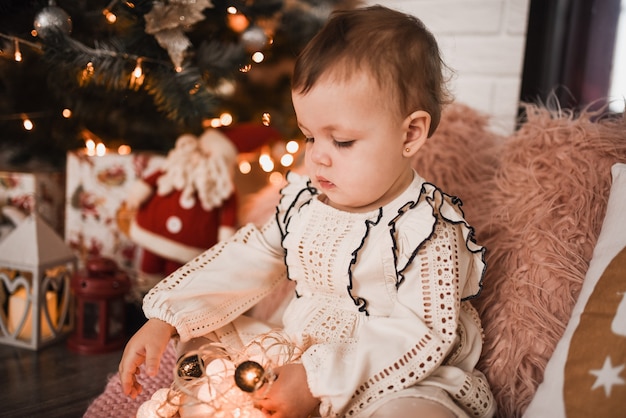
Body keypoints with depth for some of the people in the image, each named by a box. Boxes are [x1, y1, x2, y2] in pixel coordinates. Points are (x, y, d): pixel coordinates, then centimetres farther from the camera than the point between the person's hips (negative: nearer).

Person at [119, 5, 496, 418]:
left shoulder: (424, 229, -22)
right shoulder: (306, 198, -1)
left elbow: (423, 335, -25)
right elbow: (248, 260, 4)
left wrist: (319, 380, -30)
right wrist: (166, 319, -4)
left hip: (393, 383, -5)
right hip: (296, 358, 6)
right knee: (202, 336, 1)